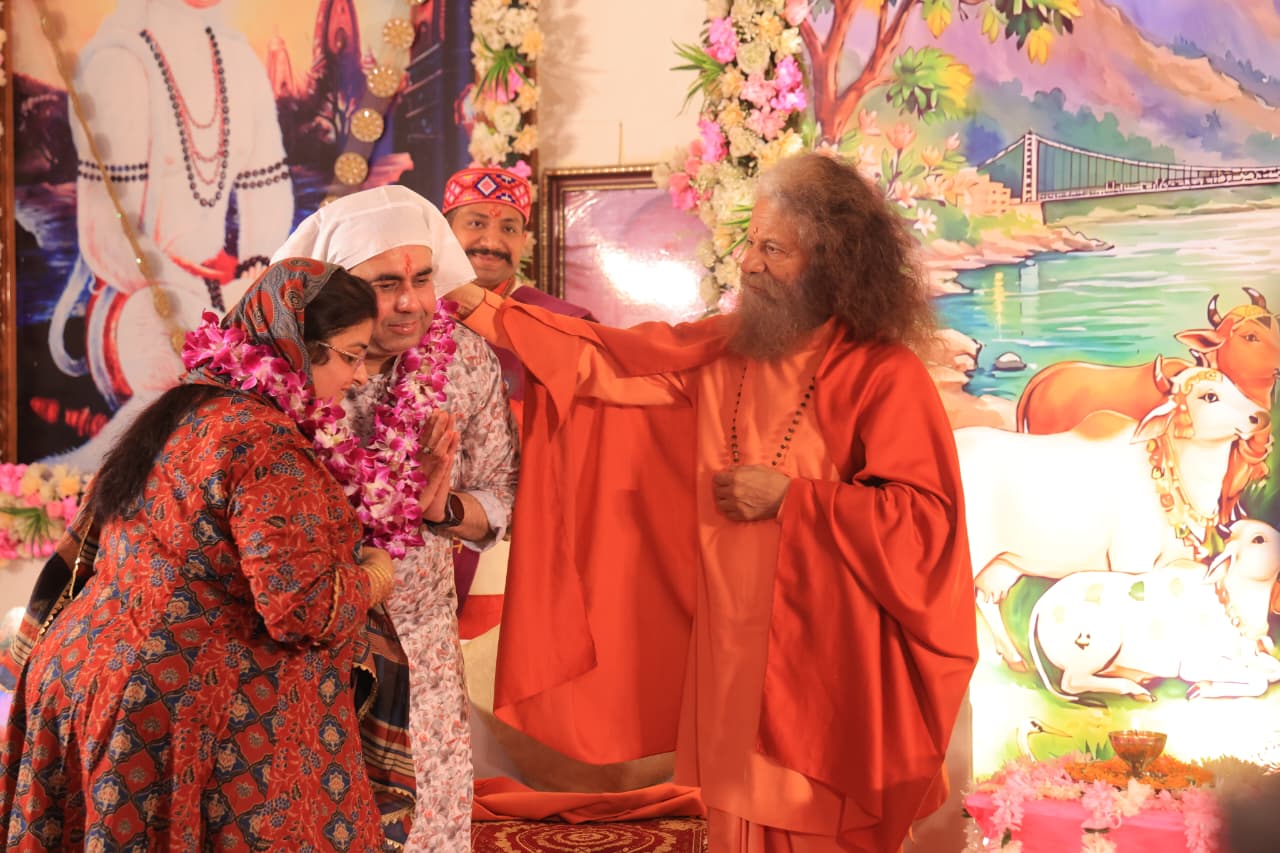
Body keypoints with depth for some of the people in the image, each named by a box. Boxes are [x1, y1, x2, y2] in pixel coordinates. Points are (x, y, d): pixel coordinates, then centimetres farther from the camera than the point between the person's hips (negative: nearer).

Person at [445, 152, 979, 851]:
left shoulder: (885, 377, -13)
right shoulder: (722, 350, 6)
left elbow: (925, 519, -18)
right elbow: (607, 359, 10)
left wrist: (790, 498, -17)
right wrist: (485, 312, 5)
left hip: (827, 666, -6)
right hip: (730, 658, 6)